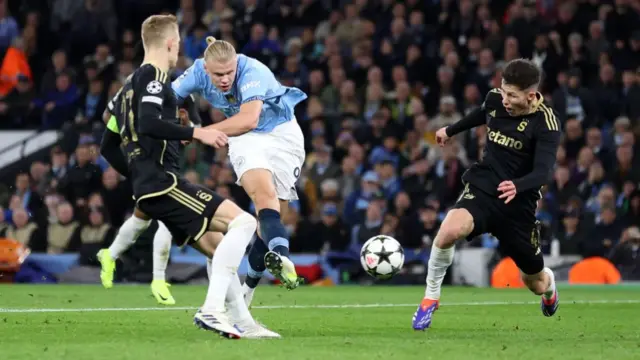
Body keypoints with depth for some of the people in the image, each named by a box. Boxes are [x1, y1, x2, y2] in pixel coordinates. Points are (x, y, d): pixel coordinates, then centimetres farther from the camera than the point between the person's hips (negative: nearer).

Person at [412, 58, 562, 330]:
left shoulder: (545, 123, -18)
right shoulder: (496, 99, -5)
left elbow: (542, 172, -29)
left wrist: (517, 186, -51)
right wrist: (452, 130, 37)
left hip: (518, 202, -2)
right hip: (483, 187, 2)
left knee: (536, 283, 13)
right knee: (450, 229, -33)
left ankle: (549, 289, 56)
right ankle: (430, 298, -11)